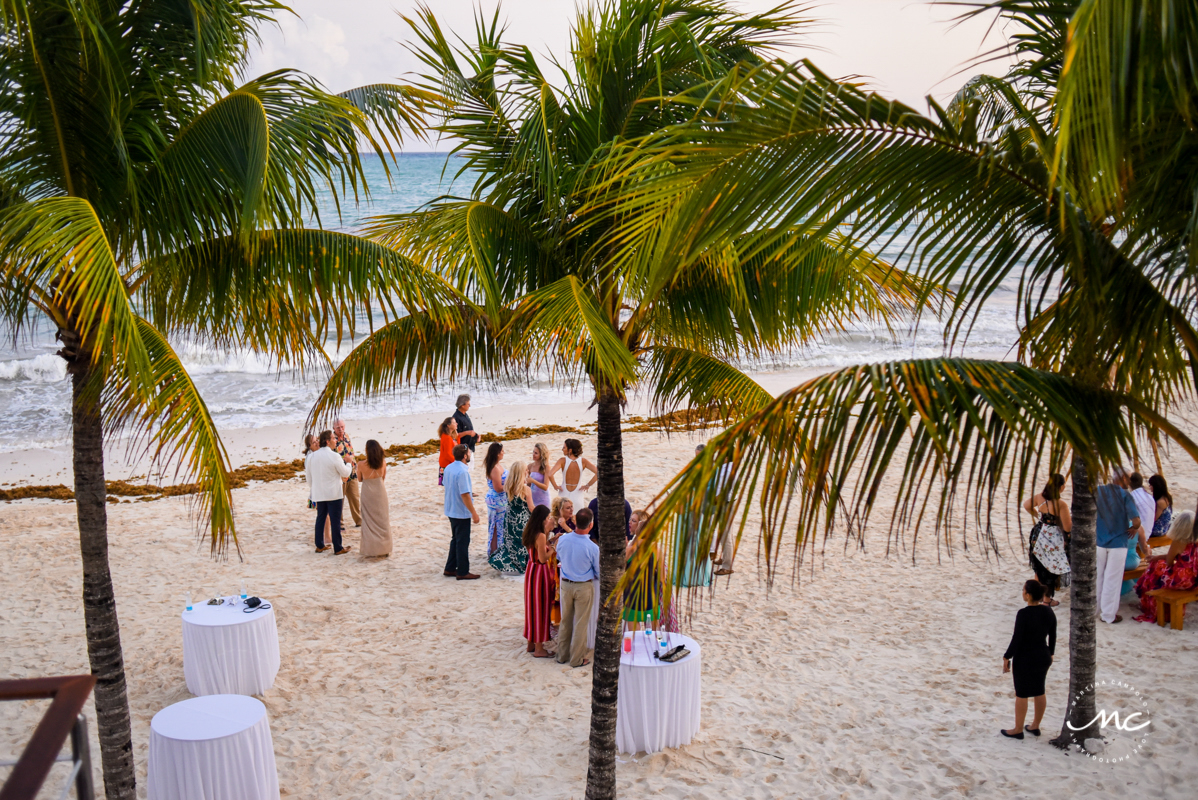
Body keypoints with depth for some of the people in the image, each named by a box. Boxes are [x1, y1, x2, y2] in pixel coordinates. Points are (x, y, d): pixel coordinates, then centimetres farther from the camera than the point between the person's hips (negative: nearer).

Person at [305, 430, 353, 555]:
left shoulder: (312, 456, 2)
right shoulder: (334, 456, -15)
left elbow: (308, 474, 12)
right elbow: (345, 473, -8)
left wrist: (311, 488, 25)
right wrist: (348, 463, 11)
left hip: (319, 494, 6)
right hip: (334, 493, -6)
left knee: (320, 518, 16)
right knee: (335, 521, 0)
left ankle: (319, 545, 22)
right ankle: (338, 548, 5)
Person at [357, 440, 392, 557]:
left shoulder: (362, 466, -16)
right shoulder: (383, 463, -10)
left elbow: (360, 479, 0)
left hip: (368, 494, -2)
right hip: (380, 492, 2)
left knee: (369, 522, 10)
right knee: (383, 521, 11)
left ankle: (371, 549, 14)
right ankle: (384, 549, 16)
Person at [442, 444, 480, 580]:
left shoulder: (448, 468, 4)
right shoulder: (462, 471, -23)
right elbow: (464, 495, -24)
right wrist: (474, 513, -18)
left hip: (451, 511, 9)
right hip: (462, 512, -9)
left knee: (456, 539, 19)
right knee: (463, 542, 2)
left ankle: (450, 569, 24)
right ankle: (462, 572, 10)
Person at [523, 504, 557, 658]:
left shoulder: (530, 533, 5)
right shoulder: (540, 536, -22)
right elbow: (543, 558, -22)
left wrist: (547, 531, 12)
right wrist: (554, 548, -9)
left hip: (531, 570, 9)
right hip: (540, 573, -9)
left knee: (532, 607, 17)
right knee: (540, 608, 0)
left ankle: (531, 643, 28)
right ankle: (539, 649, 8)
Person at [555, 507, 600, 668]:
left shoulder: (563, 539, -12)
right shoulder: (592, 547, -22)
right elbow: (598, 572, -8)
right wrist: (595, 576, 15)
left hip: (565, 584, 4)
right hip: (583, 587, -4)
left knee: (565, 621, 17)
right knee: (580, 623, 9)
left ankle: (562, 655, 28)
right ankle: (577, 659, 18)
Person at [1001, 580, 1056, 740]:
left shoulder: (1023, 614, -25)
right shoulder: (1048, 611, -6)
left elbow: (1016, 639, -21)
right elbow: (1053, 636, 5)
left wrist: (1006, 658, -10)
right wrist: (1050, 654, 19)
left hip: (1024, 660, -6)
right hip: (1043, 658, 6)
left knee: (1021, 694, 8)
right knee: (1039, 692, 19)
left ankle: (1018, 730, 20)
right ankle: (1035, 726, 32)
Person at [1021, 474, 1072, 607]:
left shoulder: (1039, 497, -7)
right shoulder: (1061, 504, -24)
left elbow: (1026, 505, 13)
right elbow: (1068, 528, -20)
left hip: (1038, 535, 6)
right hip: (1053, 540, -6)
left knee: (1039, 568, 23)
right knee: (1051, 571, 11)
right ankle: (1047, 599, 24)